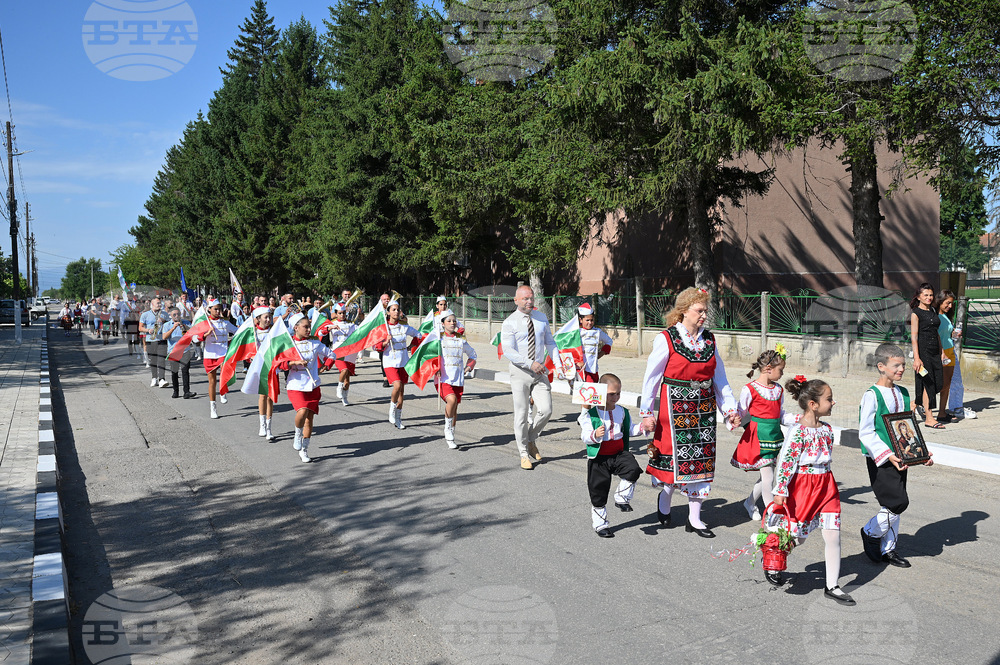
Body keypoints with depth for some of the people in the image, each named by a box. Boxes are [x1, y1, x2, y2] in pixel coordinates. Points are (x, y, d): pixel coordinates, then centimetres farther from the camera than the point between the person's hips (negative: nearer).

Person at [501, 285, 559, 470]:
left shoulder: (541, 318, 7)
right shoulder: (509, 323, -8)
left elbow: (550, 342, 13)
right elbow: (508, 351, -16)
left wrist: (558, 364, -1)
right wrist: (530, 364, -24)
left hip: (540, 372, 4)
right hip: (520, 372, -4)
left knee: (545, 410, -7)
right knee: (521, 414, 2)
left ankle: (531, 439, 21)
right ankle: (524, 454, 17)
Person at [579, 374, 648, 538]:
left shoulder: (622, 411, 6)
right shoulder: (590, 414, -10)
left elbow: (630, 429, 17)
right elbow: (585, 436, -13)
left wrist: (642, 426, 0)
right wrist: (595, 435, -33)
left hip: (619, 454, 3)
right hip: (599, 458, -3)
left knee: (633, 469, -27)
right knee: (599, 492, 5)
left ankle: (622, 498, -3)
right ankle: (600, 524, 23)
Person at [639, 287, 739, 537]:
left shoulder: (709, 340, 7)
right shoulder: (666, 339, -7)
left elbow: (720, 378, 13)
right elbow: (651, 377, -5)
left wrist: (730, 408, 8)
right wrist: (646, 412, -7)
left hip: (704, 406, 5)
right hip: (676, 405, -5)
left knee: (702, 458, 5)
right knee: (678, 457, -3)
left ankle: (694, 518, 16)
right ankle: (665, 497, 28)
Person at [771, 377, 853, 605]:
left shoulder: (827, 429, 5)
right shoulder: (798, 431, -18)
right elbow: (785, 462, -19)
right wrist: (781, 491, -19)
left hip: (825, 487, 7)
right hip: (802, 486, -7)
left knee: (833, 536, 2)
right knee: (797, 537, 5)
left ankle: (832, 586, 11)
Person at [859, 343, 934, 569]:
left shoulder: (903, 394, 10)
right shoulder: (872, 395, -13)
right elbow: (865, 433, -16)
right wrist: (887, 455, -22)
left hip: (899, 458, 7)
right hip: (879, 459, -7)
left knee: (893, 506, 11)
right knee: (899, 502, -13)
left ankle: (887, 549, 24)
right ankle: (871, 533, 11)